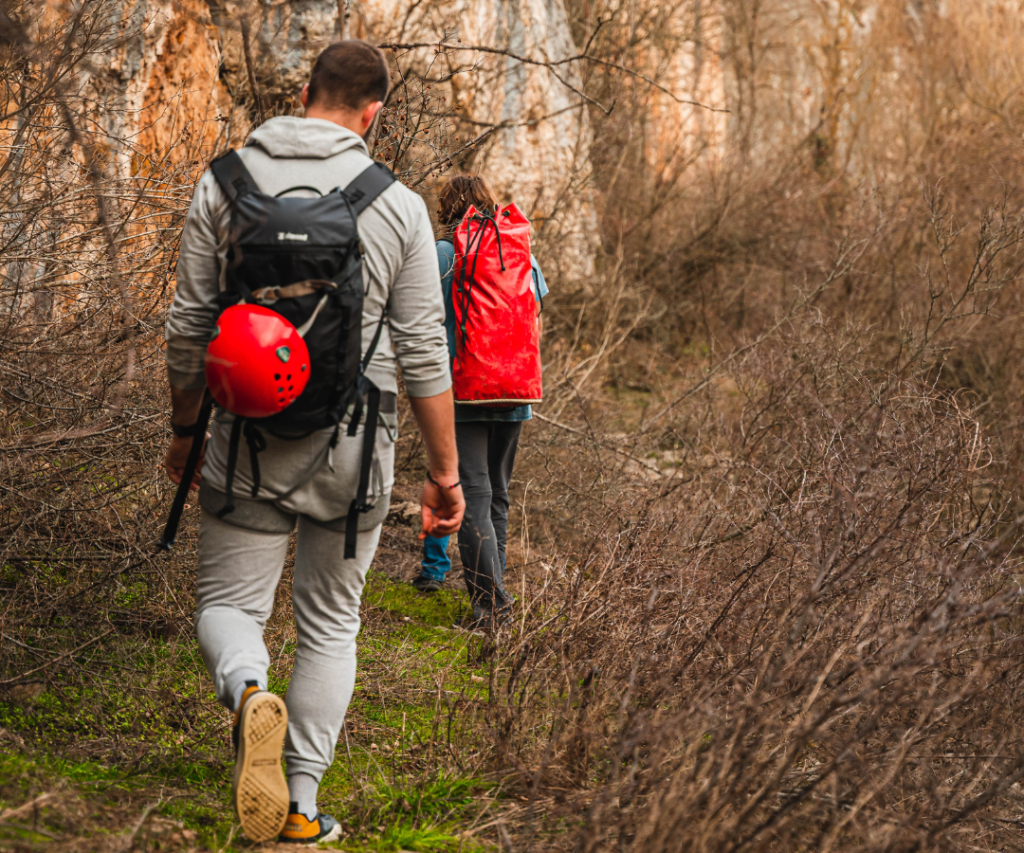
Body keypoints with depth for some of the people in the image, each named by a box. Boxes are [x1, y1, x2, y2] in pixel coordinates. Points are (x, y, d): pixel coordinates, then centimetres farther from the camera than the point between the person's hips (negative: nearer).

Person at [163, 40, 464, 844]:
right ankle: (301, 809, 15)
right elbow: (423, 354, -5)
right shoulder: (398, 205, -5)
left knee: (228, 602, 11)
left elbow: (189, 329, 1)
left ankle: (250, 693, -23)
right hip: (352, 446, 0)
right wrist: (445, 470, 3)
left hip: (248, 438, 0)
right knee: (331, 622, 14)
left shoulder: (225, 184, -2)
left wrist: (184, 429, 15)